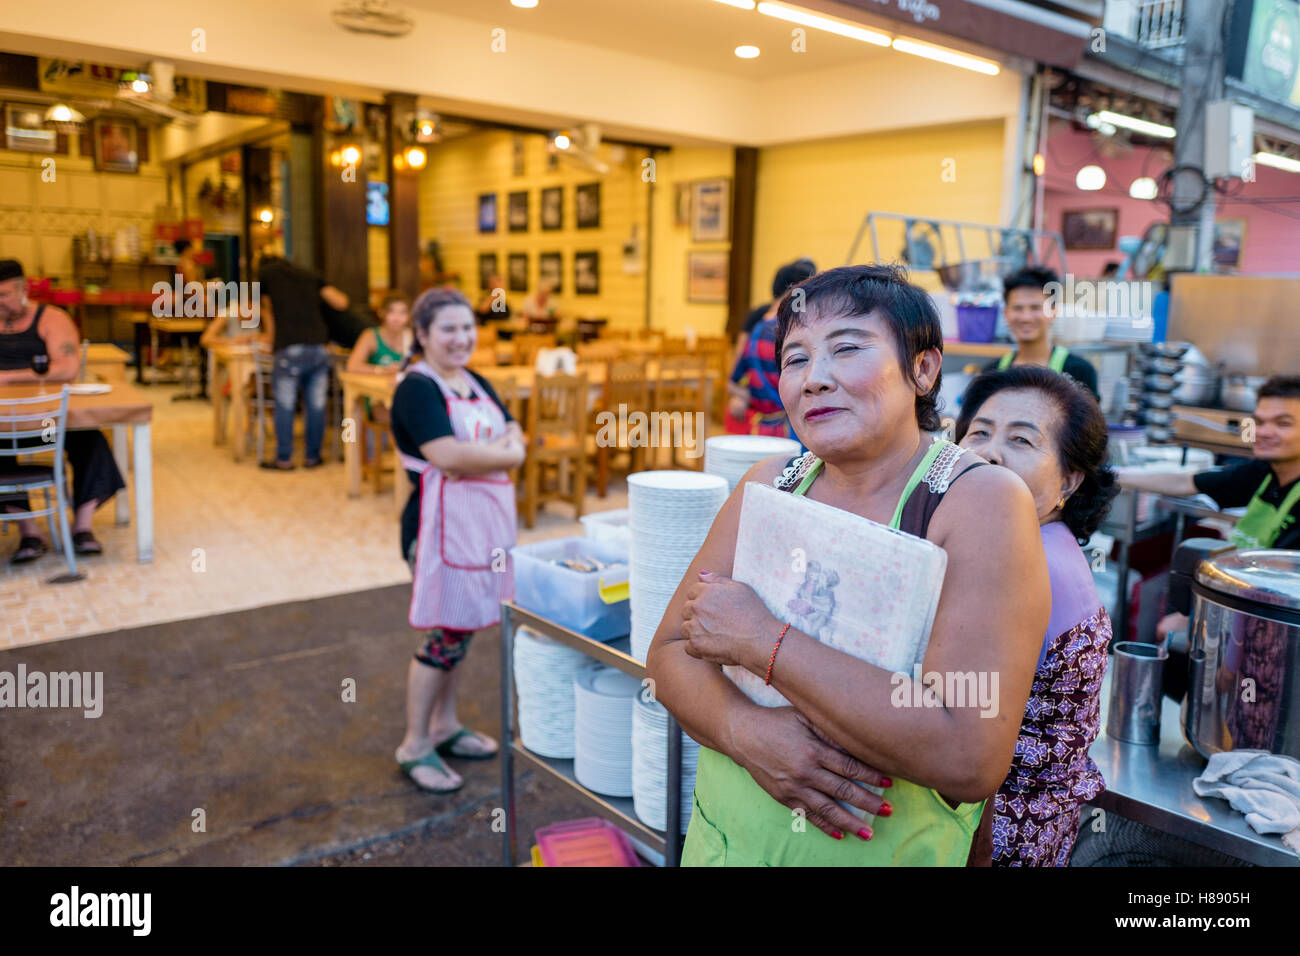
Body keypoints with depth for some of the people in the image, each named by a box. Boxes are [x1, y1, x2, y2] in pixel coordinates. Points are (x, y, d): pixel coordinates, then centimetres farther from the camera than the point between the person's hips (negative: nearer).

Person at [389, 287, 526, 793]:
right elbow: (448, 456, -23)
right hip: (444, 520, -8)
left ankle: (445, 726, 31)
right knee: (446, 633, -2)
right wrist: (504, 453, -10)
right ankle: (415, 746, 14)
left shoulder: (475, 383, 14)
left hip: (487, 518, 8)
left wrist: (489, 452, -13)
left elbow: (515, 438, 8)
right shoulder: (417, 389, -12)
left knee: (462, 627, 15)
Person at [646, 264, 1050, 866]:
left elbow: (970, 759, -28)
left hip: (884, 852, -4)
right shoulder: (770, 485, -4)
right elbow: (668, 655, -3)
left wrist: (761, 640, -26)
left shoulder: (983, 501, -19)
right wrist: (743, 728, -23)